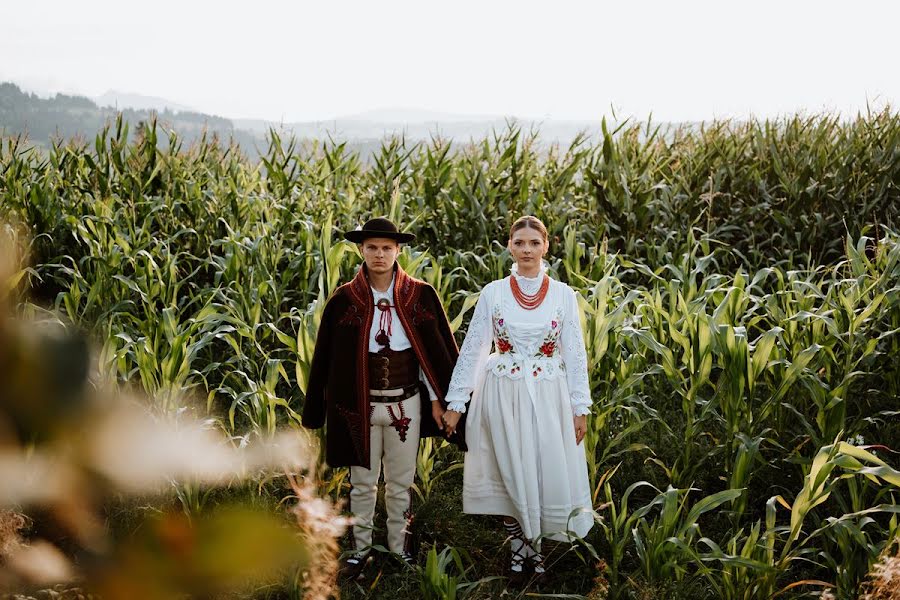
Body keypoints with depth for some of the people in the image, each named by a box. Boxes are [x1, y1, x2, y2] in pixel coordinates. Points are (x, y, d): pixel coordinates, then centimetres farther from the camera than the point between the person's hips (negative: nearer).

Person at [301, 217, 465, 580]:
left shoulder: (420, 296, -5)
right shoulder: (344, 300, -6)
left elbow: (437, 352, 1)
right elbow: (326, 358, 1)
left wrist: (438, 399, -1)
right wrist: (315, 411, 4)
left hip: (406, 404, 0)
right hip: (360, 404, 0)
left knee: (401, 482, 11)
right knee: (362, 482, 11)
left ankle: (400, 547, 25)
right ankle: (359, 549, 23)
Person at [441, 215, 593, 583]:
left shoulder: (563, 295, 0)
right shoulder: (493, 293, -1)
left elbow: (575, 354, 2)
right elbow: (472, 349, 1)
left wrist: (580, 408, -1)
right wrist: (455, 401, -1)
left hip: (549, 396, 0)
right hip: (504, 396, 0)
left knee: (548, 473, 3)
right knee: (510, 475, 5)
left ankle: (533, 545, 22)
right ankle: (519, 547, 20)